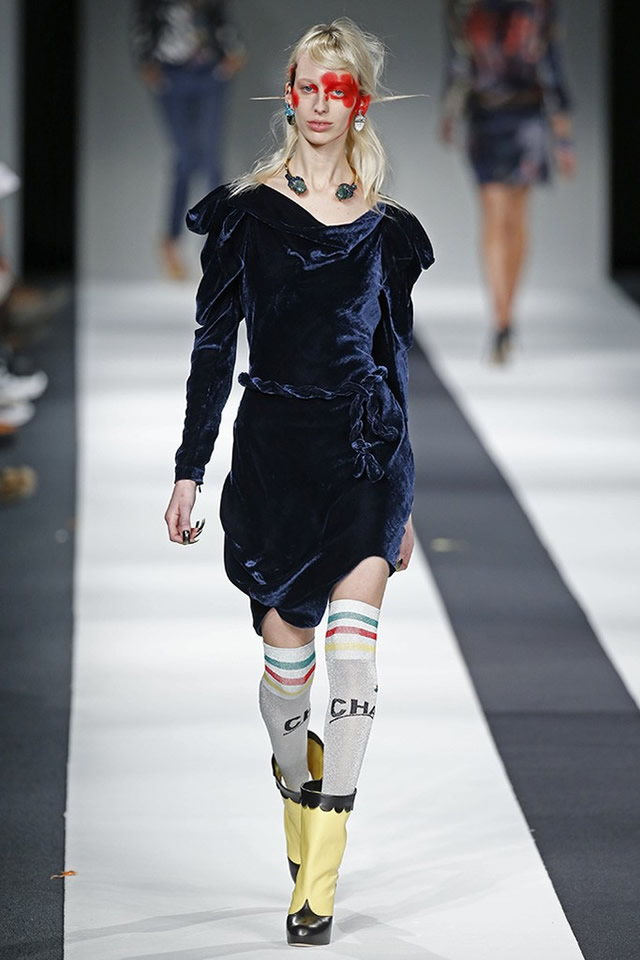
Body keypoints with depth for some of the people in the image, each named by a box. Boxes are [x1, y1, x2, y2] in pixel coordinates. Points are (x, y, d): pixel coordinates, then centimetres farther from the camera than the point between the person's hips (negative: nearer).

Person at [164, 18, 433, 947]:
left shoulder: (388, 228, 8)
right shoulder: (248, 213, 4)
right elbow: (213, 347, 5)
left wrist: (403, 502, 17)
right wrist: (190, 471, 1)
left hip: (367, 451, 0)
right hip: (274, 447, 0)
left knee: (354, 638, -16)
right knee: (287, 653, 0)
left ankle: (318, 883, -17)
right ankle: (297, 787, 32)